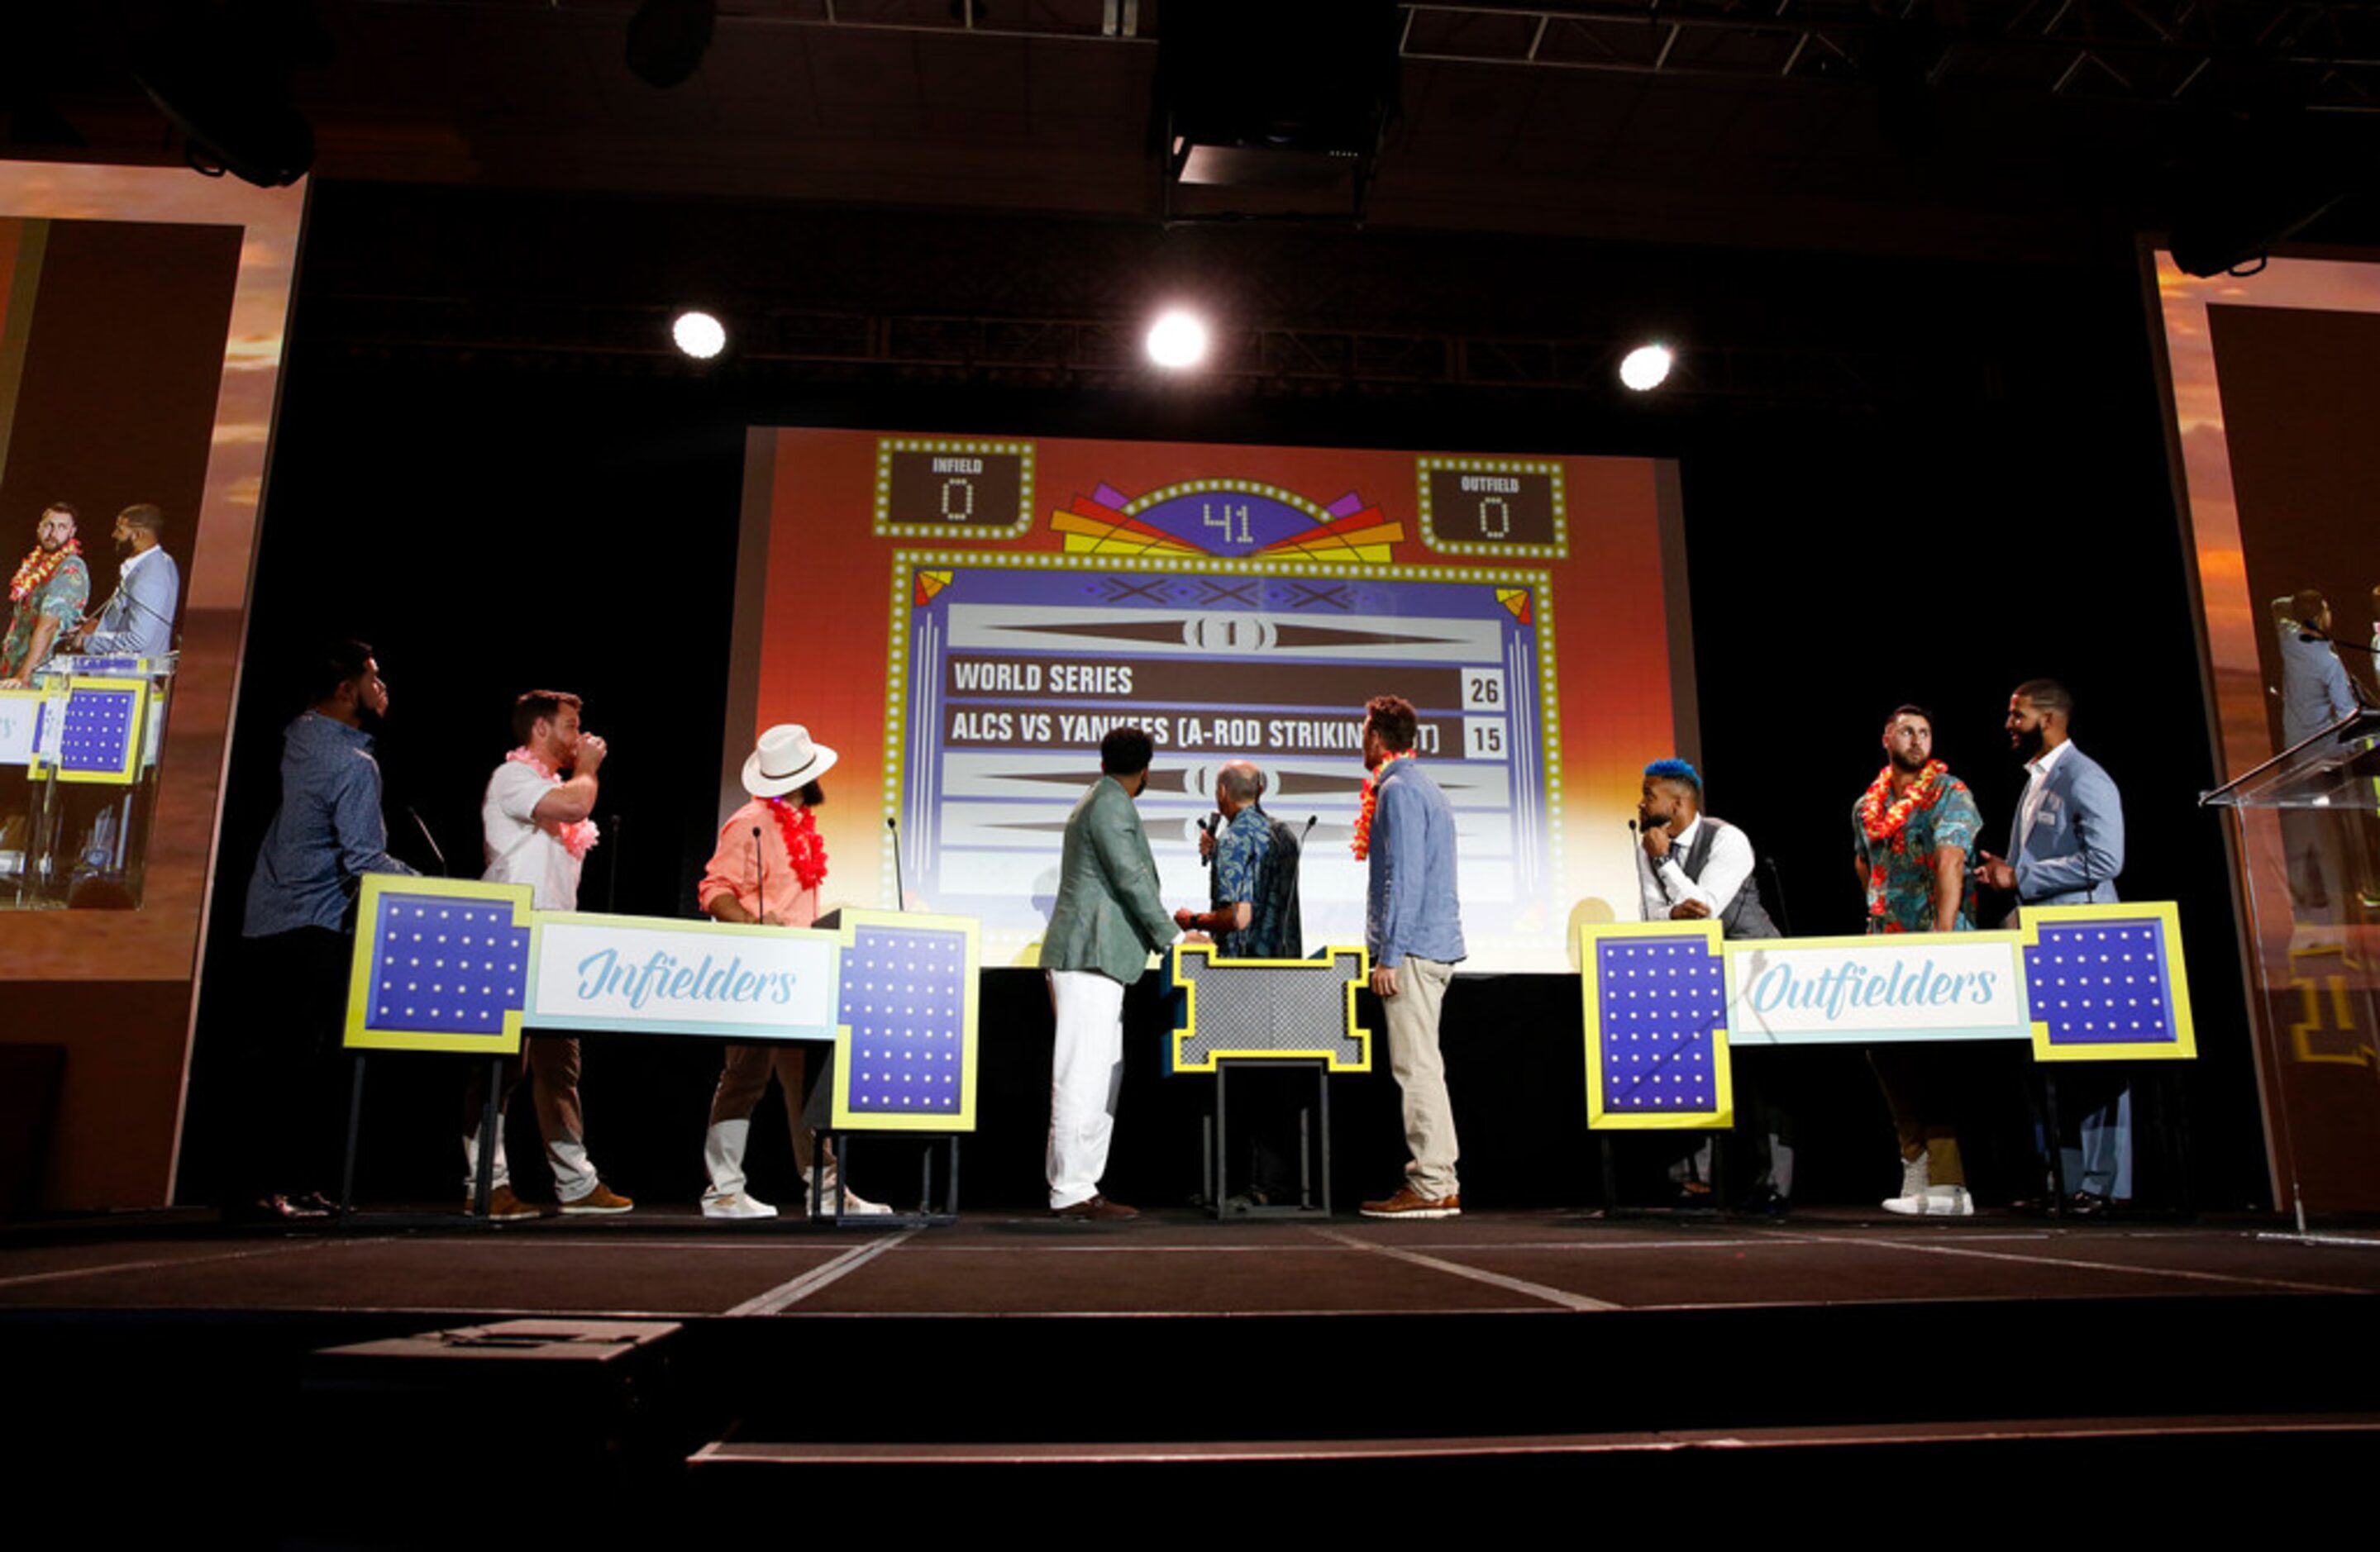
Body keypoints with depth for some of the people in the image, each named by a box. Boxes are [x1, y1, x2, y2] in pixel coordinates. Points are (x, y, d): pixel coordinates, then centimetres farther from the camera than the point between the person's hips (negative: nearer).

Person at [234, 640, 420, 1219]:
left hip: (264, 921, 9)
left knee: (260, 1057, 10)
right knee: (303, 1062, -5)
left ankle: (245, 1183, 16)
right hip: (314, 930, -9)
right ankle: (278, 1186, -3)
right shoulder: (354, 765, -17)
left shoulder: (299, 734, 8)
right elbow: (365, 862, -21)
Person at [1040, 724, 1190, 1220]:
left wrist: (1167, 926, 30)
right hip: (1090, 955, -11)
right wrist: (1172, 937, -7)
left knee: (1104, 1075, 10)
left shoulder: (1095, 802, 23)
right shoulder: (1111, 806, -9)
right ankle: (1070, 1192, -9)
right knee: (1083, 1076, -10)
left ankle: (1082, 1186, 11)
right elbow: (1131, 878, -14)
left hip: (1092, 956, 11)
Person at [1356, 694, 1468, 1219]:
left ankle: (1433, 1188, -6)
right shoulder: (1425, 788, 20)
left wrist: (1389, 954, -18)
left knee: (1417, 1066, -8)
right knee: (1422, 1064, 13)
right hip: (1437, 944, 10)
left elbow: (1403, 878, -18)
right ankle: (1436, 1174, 17)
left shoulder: (1398, 791, -10)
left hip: (1412, 946, -10)